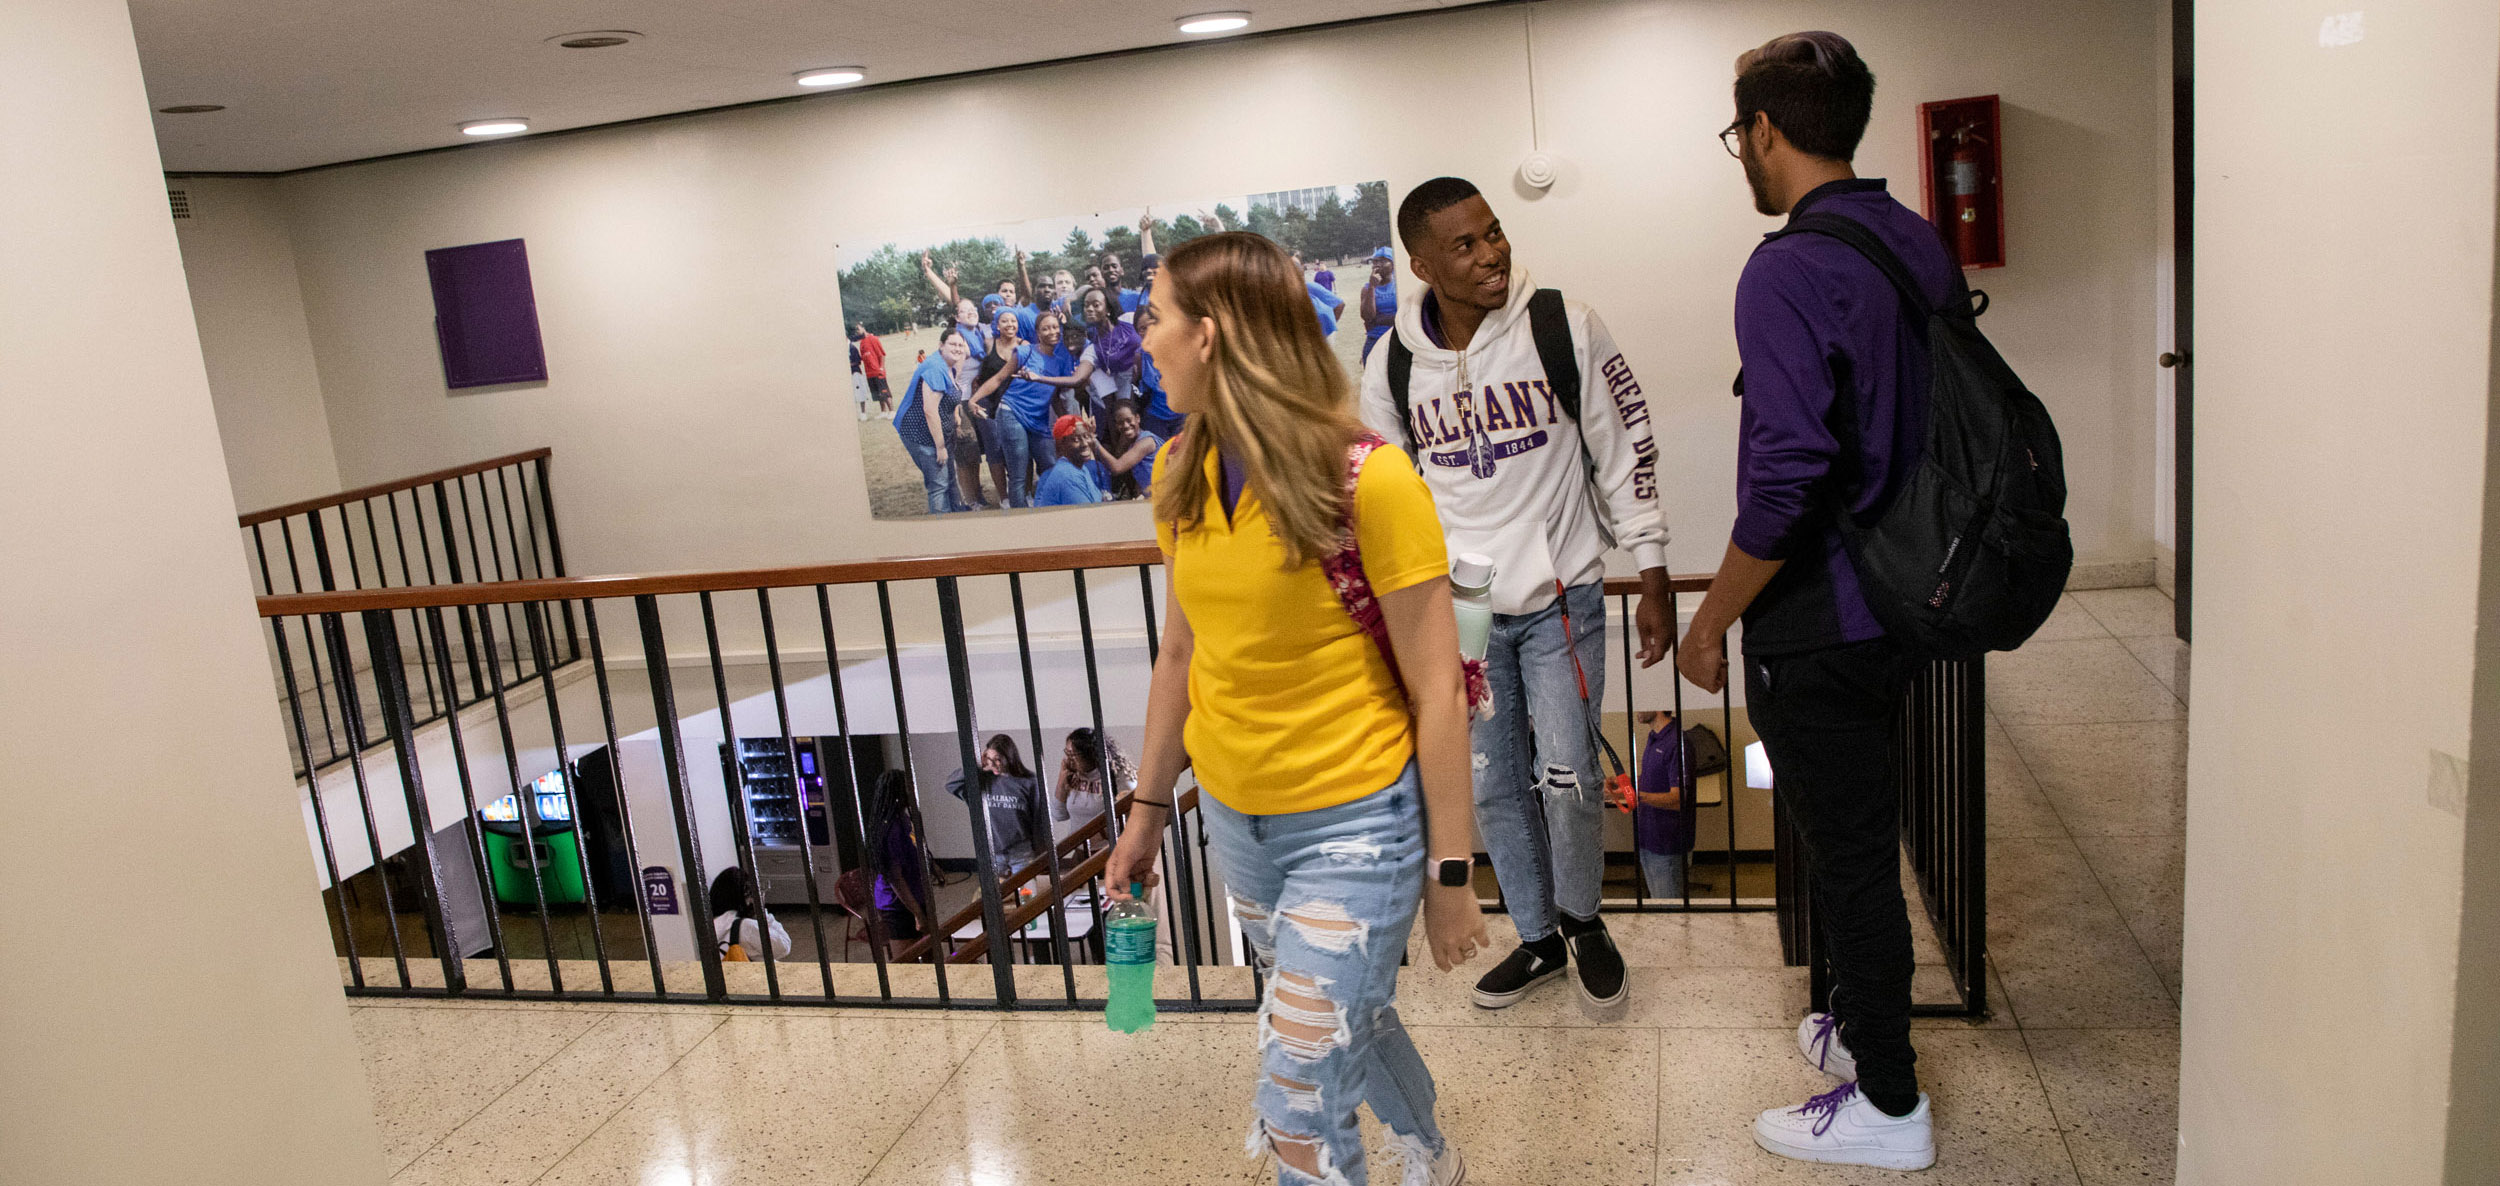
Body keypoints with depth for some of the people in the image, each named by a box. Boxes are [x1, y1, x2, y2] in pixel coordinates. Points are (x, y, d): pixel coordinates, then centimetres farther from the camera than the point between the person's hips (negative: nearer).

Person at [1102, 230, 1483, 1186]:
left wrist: (1449, 874, -13)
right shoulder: (1181, 473, -1)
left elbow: (1437, 692, -16)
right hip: (1235, 814, 7)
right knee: (1348, 1020, 26)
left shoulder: (1368, 480, -21)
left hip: (1353, 823, -6)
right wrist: (1148, 807, 15)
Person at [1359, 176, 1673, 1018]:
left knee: (1567, 777, -7)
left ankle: (1582, 919, 22)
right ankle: (1539, 940, 30)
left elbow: (1627, 451, -5)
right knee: (1494, 787, 10)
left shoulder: (1564, 327, -11)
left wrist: (1652, 578, -5)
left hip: (1560, 597, -3)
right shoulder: (1393, 364, -3)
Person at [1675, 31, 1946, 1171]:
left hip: (1817, 622, -9)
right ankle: (1862, 1022, 42)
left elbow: (1785, 479, -27)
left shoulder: (1787, 273, -21)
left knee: (1848, 849, 5)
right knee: (1857, 832, 23)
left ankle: (1888, 1105, 20)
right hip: (1899, 603, 9)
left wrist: (1709, 625, -16)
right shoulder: (1921, 245, 7)